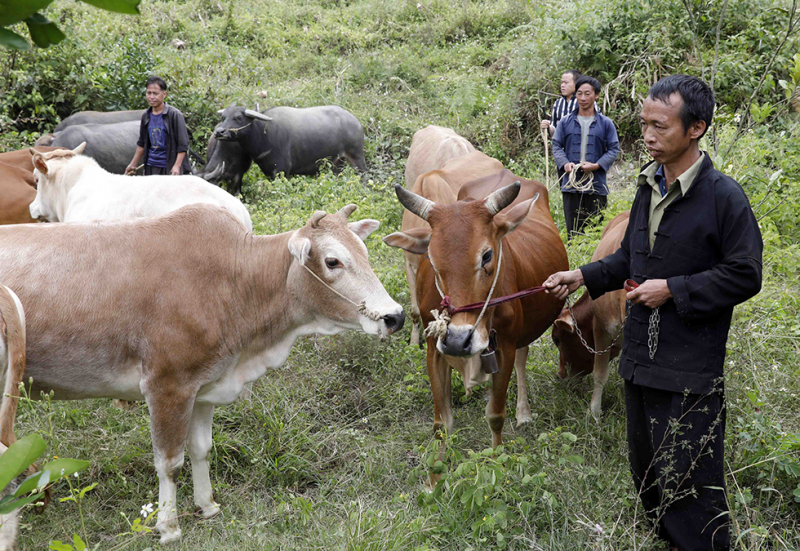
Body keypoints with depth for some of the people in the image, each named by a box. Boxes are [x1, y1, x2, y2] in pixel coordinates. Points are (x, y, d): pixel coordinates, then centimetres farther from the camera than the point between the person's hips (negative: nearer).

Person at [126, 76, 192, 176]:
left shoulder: (175, 115, -6)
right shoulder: (145, 116, 10)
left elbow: (183, 144, -8)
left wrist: (177, 166, -16)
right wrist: (133, 164, 21)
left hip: (169, 167, -5)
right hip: (151, 167, 5)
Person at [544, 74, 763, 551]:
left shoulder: (724, 196, -14)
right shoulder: (649, 187, 9)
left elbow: (745, 275, -14)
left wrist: (673, 290, -18)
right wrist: (585, 277, 6)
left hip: (691, 368, -8)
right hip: (641, 358, 8)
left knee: (688, 476, -2)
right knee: (647, 467, 20)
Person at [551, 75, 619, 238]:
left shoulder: (606, 123, 6)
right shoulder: (566, 122, 10)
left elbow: (614, 149, 4)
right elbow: (556, 146, 10)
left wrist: (596, 165, -12)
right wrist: (565, 163, -10)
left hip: (596, 186, -1)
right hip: (571, 185, 1)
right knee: (572, 230, 3)